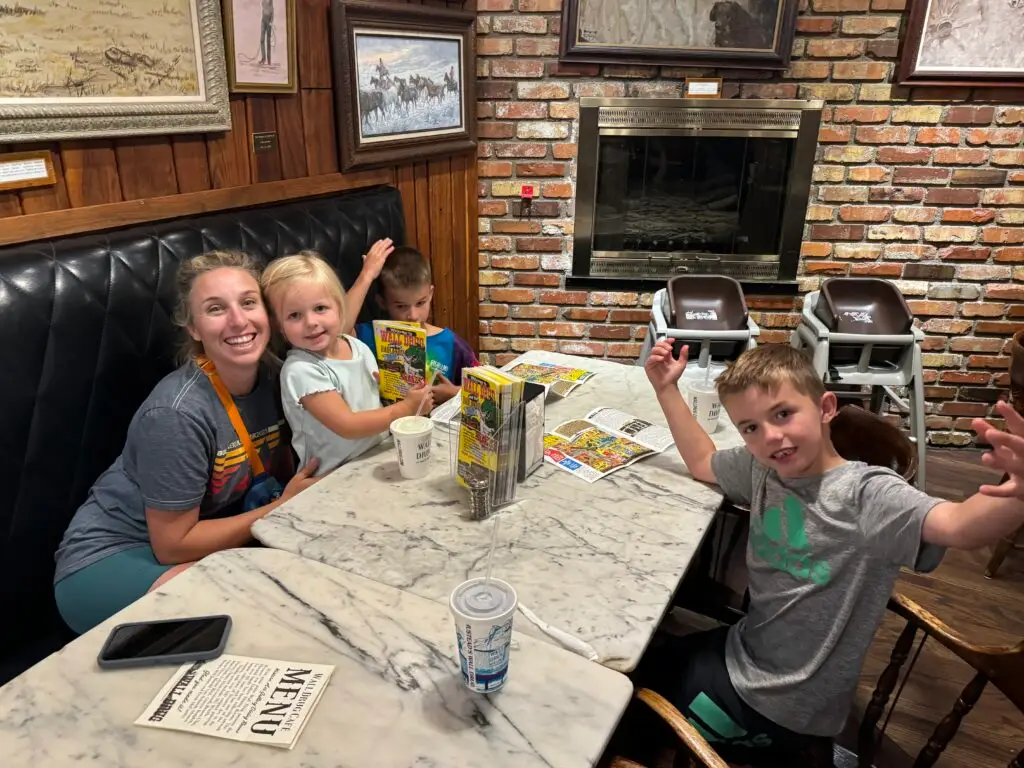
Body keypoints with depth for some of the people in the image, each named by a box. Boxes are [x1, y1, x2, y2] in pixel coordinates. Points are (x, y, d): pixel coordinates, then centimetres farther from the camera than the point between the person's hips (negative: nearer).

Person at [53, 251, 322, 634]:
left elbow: (284, 475, 5)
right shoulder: (179, 412, -28)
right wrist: (281, 509, -18)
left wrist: (303, 497, -16)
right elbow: (172, 545, -20)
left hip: (194, 537, 7)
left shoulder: (272, 378, -8)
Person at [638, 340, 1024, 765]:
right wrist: (667, 390, 3)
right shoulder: (761, 468, -7)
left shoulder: (866, 495, -25)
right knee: (644, 663, 24)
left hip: (786, 704, -6)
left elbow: (959, 526, -42)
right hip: (745, 650, 6)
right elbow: (702, 463, 12)